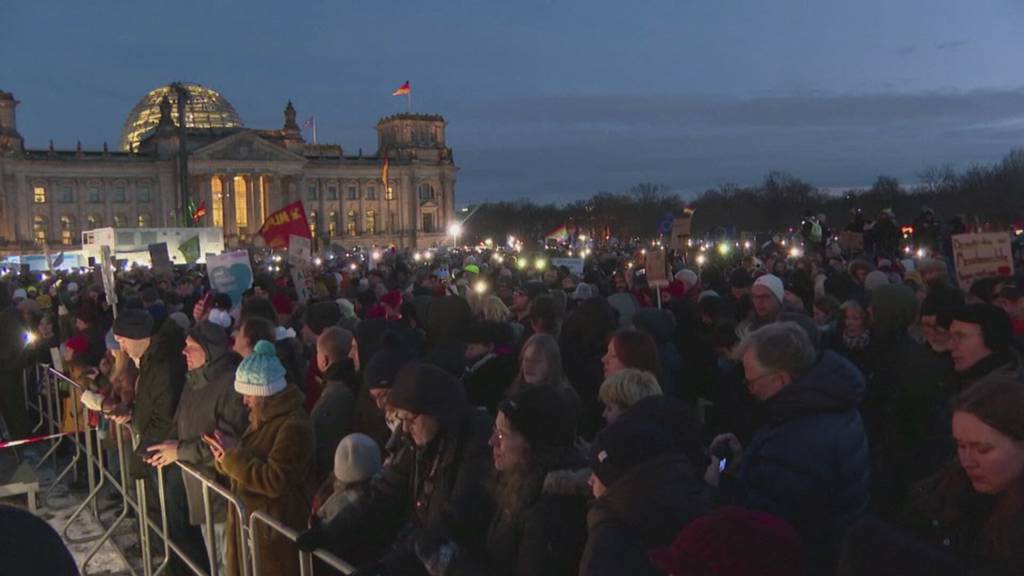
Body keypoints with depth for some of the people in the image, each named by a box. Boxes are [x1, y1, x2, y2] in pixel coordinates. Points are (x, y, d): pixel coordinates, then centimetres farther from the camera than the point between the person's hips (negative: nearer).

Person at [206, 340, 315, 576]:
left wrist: (234, 454, -23)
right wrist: (226, 455, -6)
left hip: (275, 527, -9)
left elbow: (274, 481, -26)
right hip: (250, 519, 9)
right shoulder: (264, 417, 9)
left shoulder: (294, 426, -23)